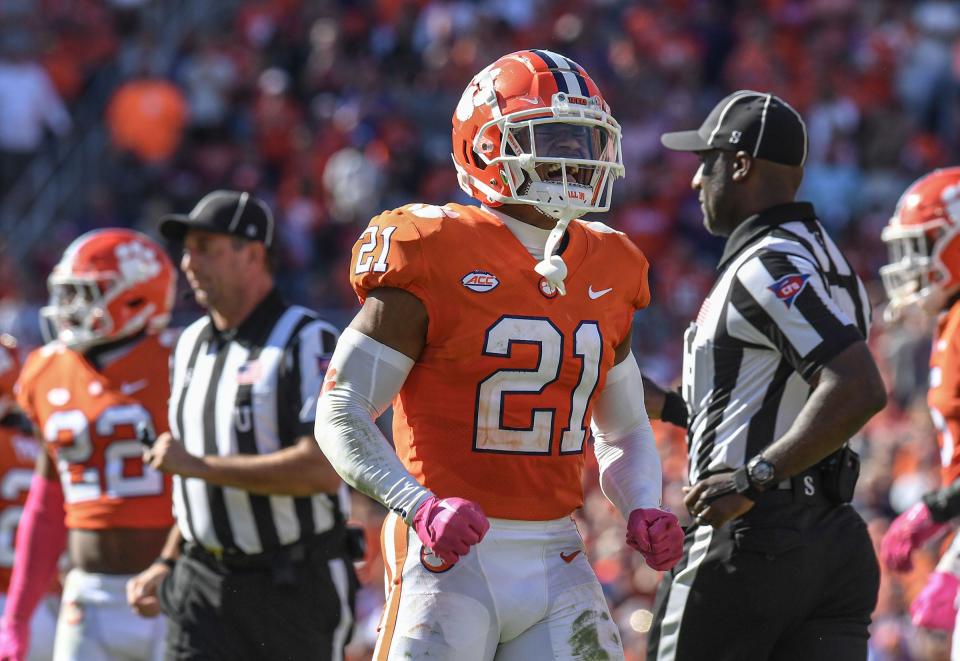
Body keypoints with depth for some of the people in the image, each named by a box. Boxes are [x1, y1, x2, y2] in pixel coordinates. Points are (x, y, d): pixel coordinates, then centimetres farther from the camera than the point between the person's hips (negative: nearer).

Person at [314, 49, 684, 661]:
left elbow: (625, 432, 23)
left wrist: (643, 510, 2)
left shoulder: (605, 271, 11)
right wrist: (419, 505, -23)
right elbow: (341, 415, -9)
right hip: (451, 556, -5)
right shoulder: (434, 257, -7)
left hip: (554, 560, 5)